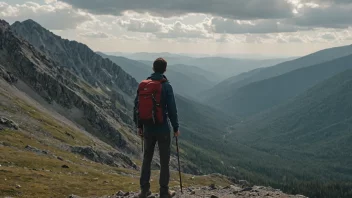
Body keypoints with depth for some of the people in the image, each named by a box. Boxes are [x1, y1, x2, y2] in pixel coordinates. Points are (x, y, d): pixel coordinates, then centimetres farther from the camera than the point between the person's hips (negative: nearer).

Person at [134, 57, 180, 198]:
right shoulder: (166, 86, -12)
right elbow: (172, 109, -12)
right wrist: (176, 128, 0)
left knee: (147, 159, 15)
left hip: (148, 128, 4)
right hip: (163, 129, -4)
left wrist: (139, 126, 15)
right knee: (164, 161, 6)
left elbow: (137, 106, 5)